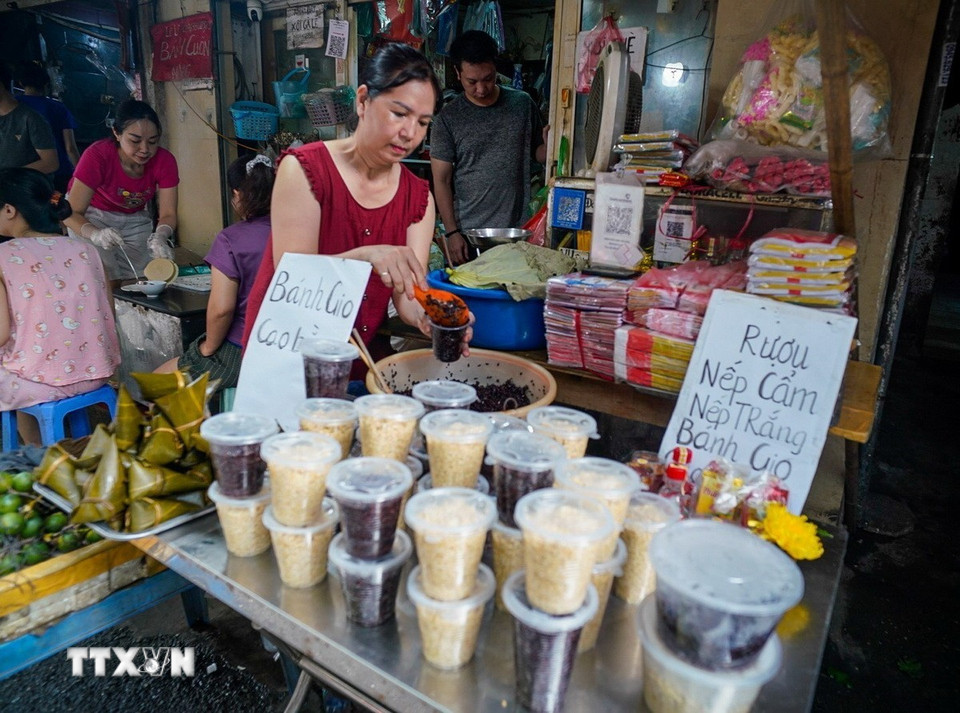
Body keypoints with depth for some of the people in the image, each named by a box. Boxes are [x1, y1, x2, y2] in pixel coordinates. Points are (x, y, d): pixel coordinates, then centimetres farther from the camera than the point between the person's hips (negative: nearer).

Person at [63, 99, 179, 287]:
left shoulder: (164, 160, -23)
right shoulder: (98, 156, -30)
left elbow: (168, 214, -22)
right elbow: (73, 213, -30)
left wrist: (160, 237, -44)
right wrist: (95, 234, -51)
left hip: (135, 218, 3)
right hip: (91, 216, -3)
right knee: (108, 284, -15)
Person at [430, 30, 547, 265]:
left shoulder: (523, 104, 6)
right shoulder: (448, 119, 0)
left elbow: (537, 154, 16)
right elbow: (441, 181, -1)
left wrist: (548, 144, -8)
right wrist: (452, 233, -8)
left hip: (517, 229, 2)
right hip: (468, 235, -1)